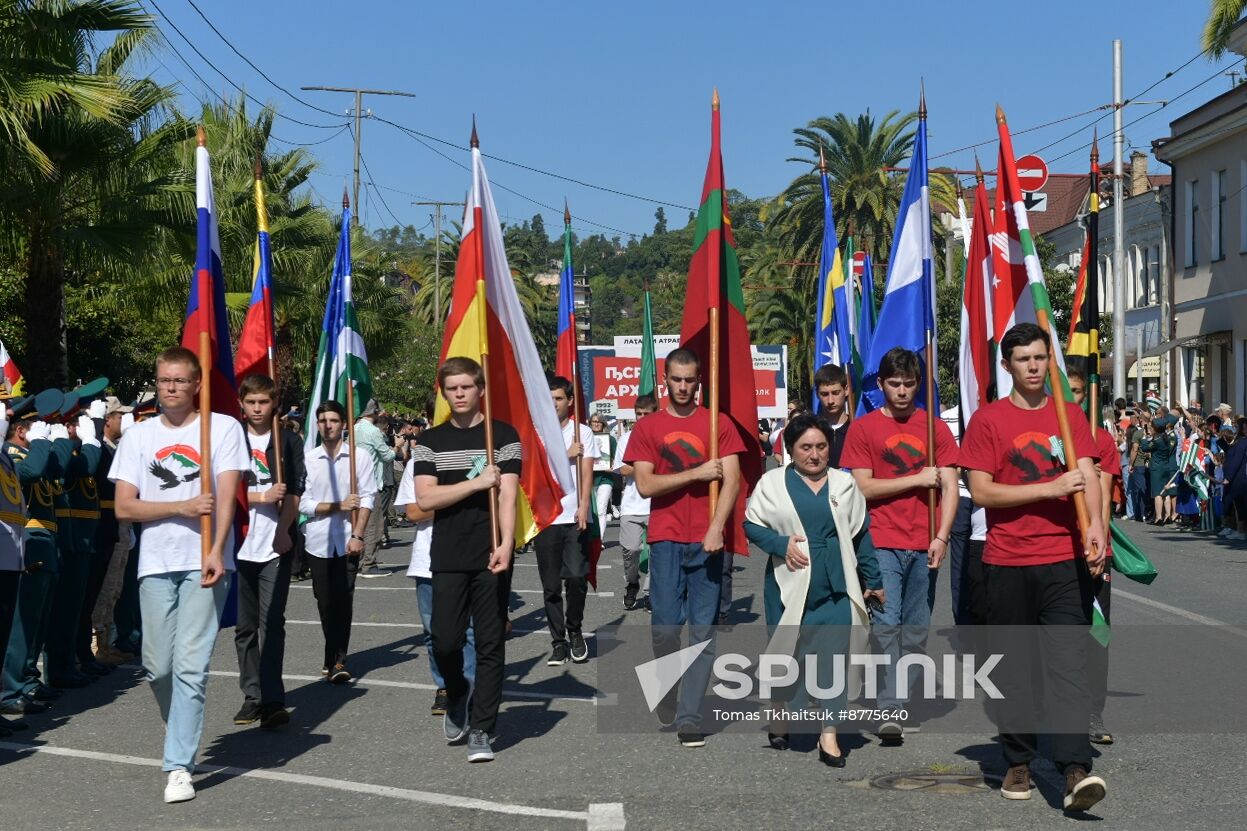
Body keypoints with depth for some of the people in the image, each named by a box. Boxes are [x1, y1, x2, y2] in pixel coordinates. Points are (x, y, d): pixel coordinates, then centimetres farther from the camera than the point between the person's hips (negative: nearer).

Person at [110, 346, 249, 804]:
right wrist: (181, 507, -10)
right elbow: (124, 507, 4)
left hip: (205, 562, -3)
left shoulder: (223, 428, 2)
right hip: (156, 563, 3)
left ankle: (179, 766, -5)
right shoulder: (138, 437, 10)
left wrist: (216, 552, -20)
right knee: (158, 666, 6)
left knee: (190, 666, -9)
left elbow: (226, 496, -6)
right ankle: (184, 736, 32)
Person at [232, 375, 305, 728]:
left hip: (276, 545, -2)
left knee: (272, 623, -6)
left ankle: (273, 700, -8)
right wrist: (263, 497, -12)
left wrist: (283, 531, -10)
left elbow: (294, 491, 1)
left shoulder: (289, 442, 7)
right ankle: (252, 696, 14)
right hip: (240, 545, 2)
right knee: (245, 625, 6)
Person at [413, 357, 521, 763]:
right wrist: (475, 483, -11)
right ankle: (457, 694, 28)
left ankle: (480, 730, 9)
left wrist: (505, 544, -19)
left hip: (490, 556, -1)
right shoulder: (430, 441, 9)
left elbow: (507, 495, -5)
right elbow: (425, 498, -2)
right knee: (445, 641, -3)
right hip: (448, 557, 1)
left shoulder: (503, 435, 4)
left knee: (490, 645, 0)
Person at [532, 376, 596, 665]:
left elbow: (587, 472, -1)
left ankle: (575, 630, 12)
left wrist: (583, 506, -14)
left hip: (575, 516, -1)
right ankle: (558, 642, 13)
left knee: (577, 576, -12)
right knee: (551, 584, 3)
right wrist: (566, 455, -4)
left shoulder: (583, 432, 7)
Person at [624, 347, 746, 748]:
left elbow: (731, 481, -1)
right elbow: (645, 485, -2)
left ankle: (689, 717, 1)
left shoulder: (719, 423, 7)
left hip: (707, 541, 0)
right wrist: (696, 473, -10)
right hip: (666, 539, 0)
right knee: (665, 626, 0)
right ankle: (667, 704, 22)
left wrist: (716, 529, -14)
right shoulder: (647, 427, 8)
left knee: (703, 630, -2)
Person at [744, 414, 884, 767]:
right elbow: (752, 525, 4)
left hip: (836, 590, 2)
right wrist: (782, 544, -13)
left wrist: (873, 580, 15)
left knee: (833, 657, -4)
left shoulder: (844, 483, 11)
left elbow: (860, 535, 15)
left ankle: (829, 735, 1)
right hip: (789, 587, -1)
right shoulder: (773, 483, 4)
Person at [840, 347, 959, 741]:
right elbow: (863, 487, -4)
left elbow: (950, 487, 5)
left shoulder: (935, 427, 9)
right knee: (887, 623, -11)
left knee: (916, 628, 7)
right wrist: (917, 479, -7)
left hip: (924, 545, 3)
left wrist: (941, 537, -6)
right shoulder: (863, 428, 3)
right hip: (882, 544, -3)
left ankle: (903, 704, 18)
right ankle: (889, 710, -13)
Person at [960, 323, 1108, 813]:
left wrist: (1096, 524, -20)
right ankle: (1018, 763, 18)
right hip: (1008, 563, -1)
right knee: (1013, 663, 7)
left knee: (1068, 661, -7)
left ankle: (1076, 770, -12)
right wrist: (1050, 488, -13)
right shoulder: (988, 420, 2)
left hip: (1065, 559, 1)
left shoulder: (1069, 415, 10)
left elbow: (1087, 475, -1)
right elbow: (981, 492, -5)